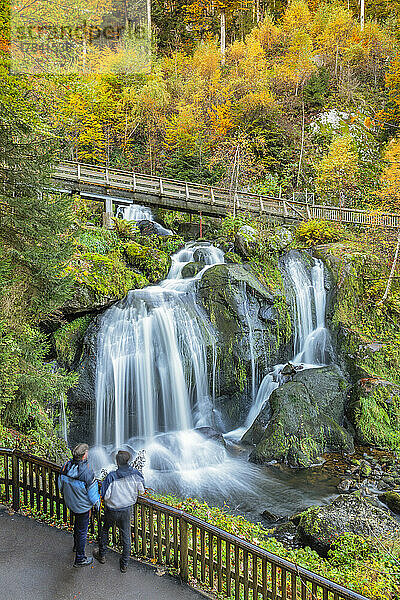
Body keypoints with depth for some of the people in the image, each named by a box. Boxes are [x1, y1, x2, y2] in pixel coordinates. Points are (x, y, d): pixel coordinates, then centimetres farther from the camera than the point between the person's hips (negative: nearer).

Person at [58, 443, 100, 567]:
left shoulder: (66, 466, -15)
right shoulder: (86, 471, -33)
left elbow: (60, 485, 0)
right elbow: (92, 491, -21)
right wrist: (97, 503, -2)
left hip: (70, 502, 6)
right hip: (82, 505, -6)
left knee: (77, 523, 31)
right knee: (82, 530, 10)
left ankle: (76, 545, 53)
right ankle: (79, 559, 23)